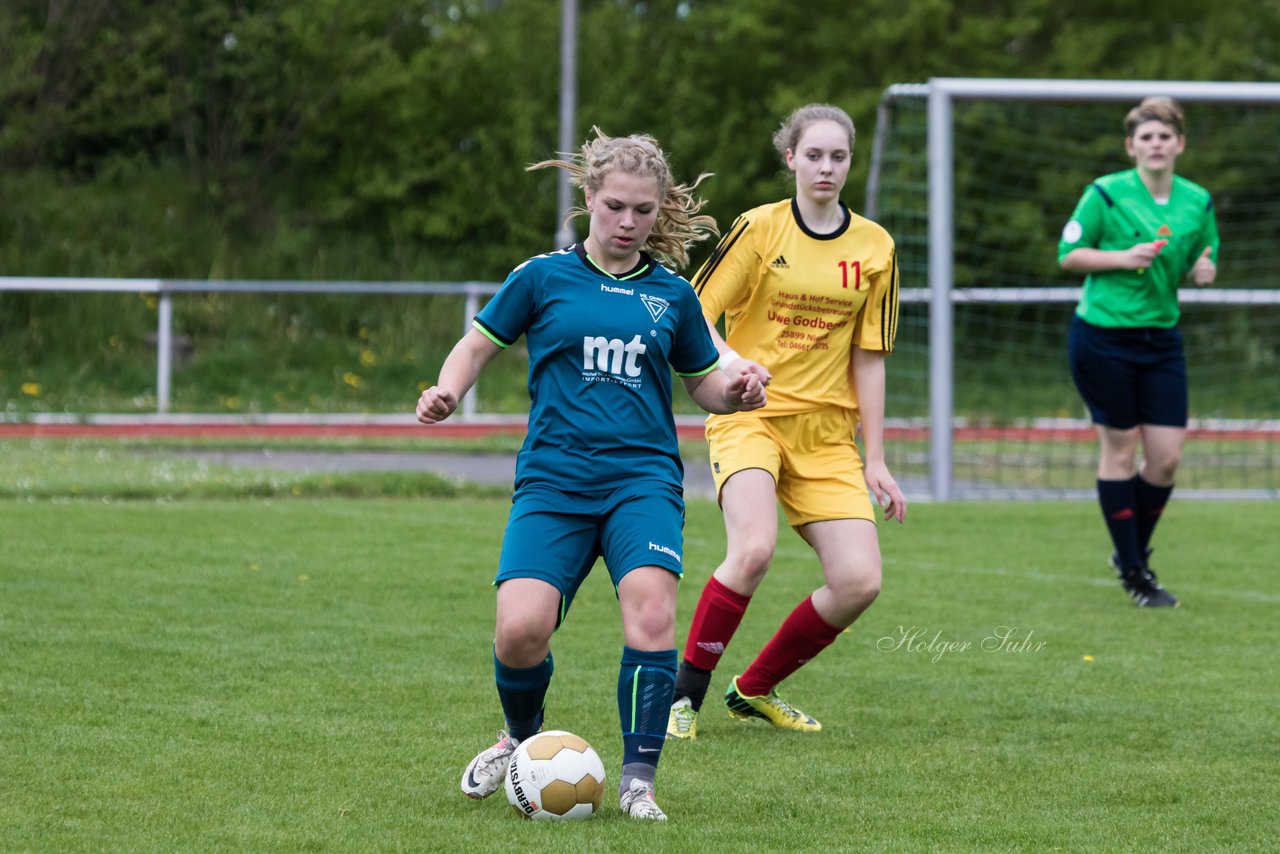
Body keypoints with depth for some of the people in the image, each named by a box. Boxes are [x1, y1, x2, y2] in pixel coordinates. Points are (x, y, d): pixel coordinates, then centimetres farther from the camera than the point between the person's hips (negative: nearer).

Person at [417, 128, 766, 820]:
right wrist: (446, 392, -6)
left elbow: (703, 382, 21)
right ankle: (521, 739, 18)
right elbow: (478, 344, 14)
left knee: (650, 608, -26)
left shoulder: (672, 294, 11)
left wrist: (735, 394, -1)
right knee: (520, 631, -17)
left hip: (643, 478, 1)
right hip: (553, 481, -1)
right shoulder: (543, 278, 6)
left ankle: (639, 779, -14)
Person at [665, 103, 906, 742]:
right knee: (754, 549, -29)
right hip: (750, 415, -4)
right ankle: (685, 695, -12)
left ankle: (754, 690, 13)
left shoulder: (874, 248, 7)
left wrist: (875, 461, 8)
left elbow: (869, 358, 10)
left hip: (826, 433, 4)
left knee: (859, 582, -10)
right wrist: (730, 360, -25)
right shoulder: (759, 229, -3)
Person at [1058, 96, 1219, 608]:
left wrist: (1204, 269, -6)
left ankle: (1133, 552, 24)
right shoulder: (1106, 194, -8)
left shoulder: (1197, 201, 5)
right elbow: (1068, 255, -4)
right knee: (1120, 448, 0)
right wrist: (1124, 258, -17)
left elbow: (1203, 261, 17)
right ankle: (1132, 572, 11)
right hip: (1102, 338, -5)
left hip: (1161, 338, 5)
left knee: (1166, 457, 0)